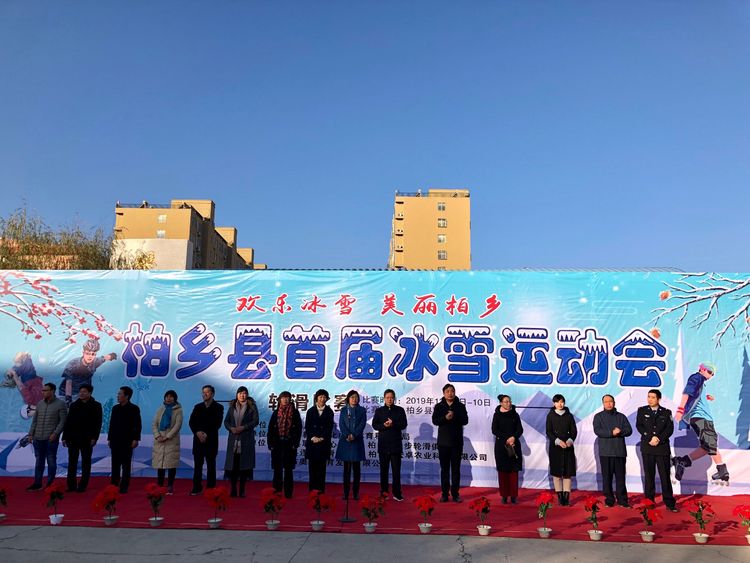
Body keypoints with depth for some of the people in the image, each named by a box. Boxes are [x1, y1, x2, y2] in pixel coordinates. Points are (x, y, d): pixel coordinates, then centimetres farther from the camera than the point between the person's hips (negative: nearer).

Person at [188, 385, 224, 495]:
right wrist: (198, 432, -12)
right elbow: (191, 422, 4)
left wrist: (207, 434, -14)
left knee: (211, 465, 1)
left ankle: (211, 488, 5)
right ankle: (197, 488, 8)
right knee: (197, 464, 3)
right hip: (198, 439, 3)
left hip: (211, 440, -3)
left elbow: (217, 424, -6)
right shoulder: (197, 407, 13)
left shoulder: (218, 407, 2)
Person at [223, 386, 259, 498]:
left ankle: (242, 490, 7)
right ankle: (232, 490, 9)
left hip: (246, 439, -2)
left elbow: (255, 421, -3)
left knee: (244, 464, -1)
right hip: (233, 439, 2)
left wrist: (243, 427, -14)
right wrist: (231, 428, -9)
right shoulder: (232, 407, 13)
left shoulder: (252, 407, 4)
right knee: (232, 464, 0)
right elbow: (226, 421, 10)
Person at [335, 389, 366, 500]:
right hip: (345, 441, 1)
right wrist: (347, 435, -14)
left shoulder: (362, 410, 7)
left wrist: (353, 435, -14)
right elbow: (341, 424, 0)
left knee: (356, 468, 2)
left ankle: (356, 492, 6)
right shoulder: (344, 410, 9)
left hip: (357, 441, 0)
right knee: (346, 468, 3)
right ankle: (346, 492, 6)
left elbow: (362, 424, -2)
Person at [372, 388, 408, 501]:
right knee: (383, 469, 8)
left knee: (396, 470, -3)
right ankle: (384, 492, 16)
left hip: (396, 443, -1)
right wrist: (384, 425, -17)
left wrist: (393, 424, -18)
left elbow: (404, 424, -2)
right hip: (383, 444, 1)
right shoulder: (379, 411, 8)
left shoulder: (400, 410, 6)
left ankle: (397, 494, 1)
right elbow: (374, 425, 1)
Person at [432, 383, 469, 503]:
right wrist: (445, 418, -25)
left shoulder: (460, 406, 4)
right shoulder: (439, 406, 4)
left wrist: (454, 417, -22)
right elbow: (435, 421, -8)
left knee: (456, 469, 5)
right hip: (443, 441, 0)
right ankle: (444, 494, 12)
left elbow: (465, 420, -6)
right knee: (444, 468, 6)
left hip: (457, 441, 0)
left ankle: (455, 493, 12)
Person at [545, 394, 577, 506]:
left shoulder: (569, 416, 7)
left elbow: (574, 431, 5)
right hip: (555, 446, -1)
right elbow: (549, 432, -2)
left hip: (568, 446, 1)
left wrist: (570, 441, -13)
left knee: (568, 471, -2)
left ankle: (566, 496, 0)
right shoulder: (550, 416, 3)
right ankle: (559, 497, 3)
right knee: (556, 471, -2)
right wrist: (558, 441, -16)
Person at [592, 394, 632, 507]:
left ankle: (622, 499, 9)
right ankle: (609, 499, 8)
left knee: (620, 476, 2)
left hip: (620, 450, 2)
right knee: (607, 476, 1)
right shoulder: (598, 416, 7)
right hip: (605, 451, -1)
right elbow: (597, 430, -7)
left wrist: (619, 432, -14)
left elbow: (629, 430, 4)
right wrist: (612, 432, -16)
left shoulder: (621, 416, 13)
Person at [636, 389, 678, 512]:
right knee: (649, 475, 3)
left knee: (665, 475, 0)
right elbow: (639, 426, 0)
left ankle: (669, 503, 7)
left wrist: (659, 439, -12)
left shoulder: (666, 412, 7)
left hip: (663, 447, 0)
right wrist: (651, 438, -10)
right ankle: (649, 501, 9)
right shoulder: (642, 411, 7)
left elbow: (670, 429, 0)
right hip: (647, 447, 0)